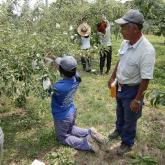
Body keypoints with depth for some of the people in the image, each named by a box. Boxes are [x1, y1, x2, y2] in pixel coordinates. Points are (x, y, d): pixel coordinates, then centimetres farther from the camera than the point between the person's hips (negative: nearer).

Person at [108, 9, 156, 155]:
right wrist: (112, 77, 16)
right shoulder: (125, 42, -8)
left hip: (132, 90, -7)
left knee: (130, 119, 15)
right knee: (120, 113, 29)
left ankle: (127, 143, 39)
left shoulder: (147, 51, -31)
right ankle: (119, 129, 57)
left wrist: (137, 100, -21)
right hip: (120, 86, 7)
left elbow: (145, 79, -26)